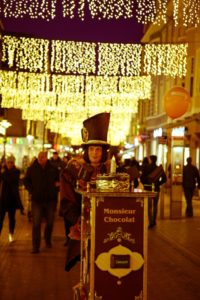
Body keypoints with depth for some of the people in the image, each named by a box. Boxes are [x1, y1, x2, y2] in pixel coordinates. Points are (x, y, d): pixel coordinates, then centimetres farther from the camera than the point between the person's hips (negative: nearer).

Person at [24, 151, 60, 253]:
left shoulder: (53, 168, -1)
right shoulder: (32, 169, -2)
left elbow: (59, 179, 14)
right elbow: (26, 181, 11)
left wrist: (57, 185, -4)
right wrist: (32, 190, 0)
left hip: (50, 199, 1)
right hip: (37, 200, -1)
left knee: (50, 222, 13)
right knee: (36, 224, -5)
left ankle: (48, 240, 36)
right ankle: (36, 247, -1)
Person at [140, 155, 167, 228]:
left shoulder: (146, 168, -9)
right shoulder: (159, 168, -2)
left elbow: (142, 177, -11)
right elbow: (164, 179, -4)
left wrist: (145, 183, 5)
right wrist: (158, 183, 5)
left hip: (148, 188, -3)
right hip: (156, 188, 3)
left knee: (149, 206, 1)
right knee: (155, 205, 17)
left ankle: (151, 222, -7)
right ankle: (154, 221, 24)